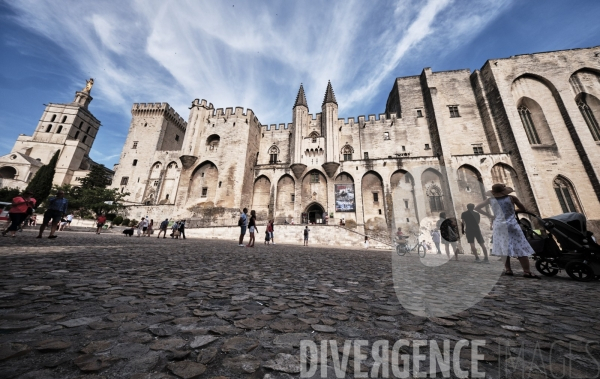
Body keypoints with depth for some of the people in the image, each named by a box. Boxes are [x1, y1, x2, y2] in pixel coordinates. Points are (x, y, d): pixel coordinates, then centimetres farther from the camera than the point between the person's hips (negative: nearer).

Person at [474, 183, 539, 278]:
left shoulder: (491, 200, 3)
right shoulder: (512, 198, -1)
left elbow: (477, 208, 3)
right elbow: (523, 209, 6)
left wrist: (490, 216, 6)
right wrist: (513, 210, 24)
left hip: (498, 226, 2)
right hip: (511, 225, -2)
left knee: (504, 248, 10)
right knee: (521, 249, 3)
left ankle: (507, 269, 13)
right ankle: (527, 272, 2)